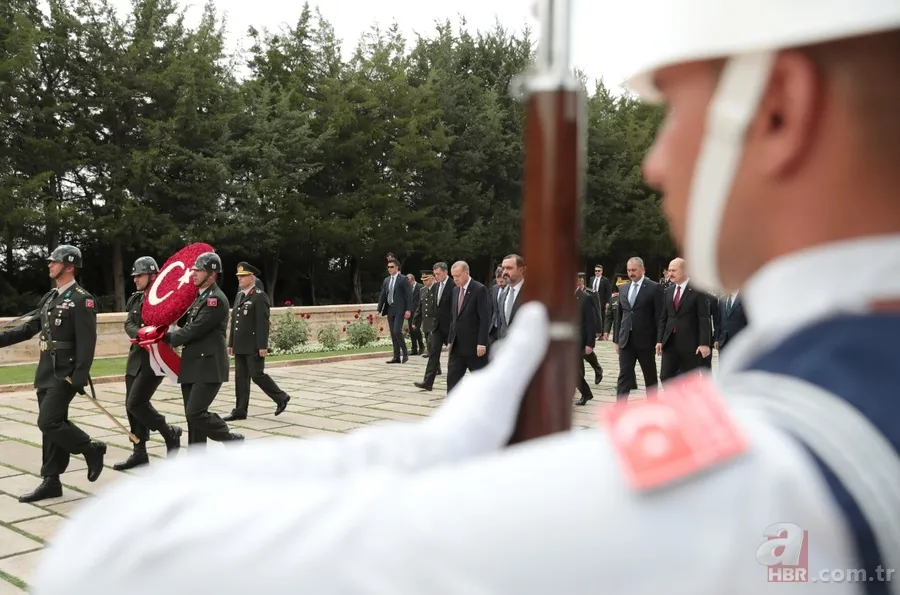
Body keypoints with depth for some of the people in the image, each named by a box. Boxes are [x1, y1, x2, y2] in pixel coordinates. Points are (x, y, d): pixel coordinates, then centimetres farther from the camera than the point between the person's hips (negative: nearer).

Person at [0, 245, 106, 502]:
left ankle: (92, 449, 8)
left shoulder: (81, 299, -12)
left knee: (49, 422, -12)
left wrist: (79, 378, -24)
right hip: (46, 373, 8)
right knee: (51, 426, 10)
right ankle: (51, 481, 17)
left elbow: (87, 343, -18)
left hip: (65, 374, -8)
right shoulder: (49, 297, 13)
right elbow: (29, 328, 16)